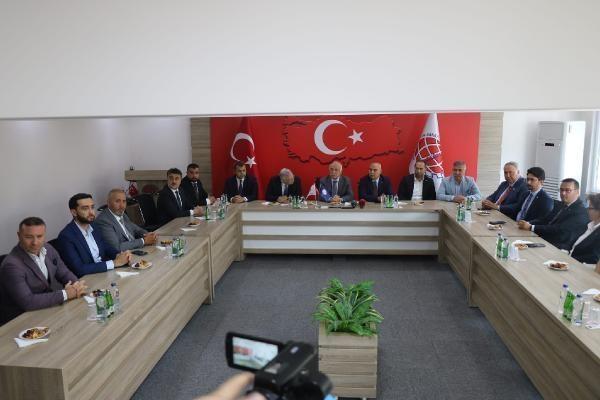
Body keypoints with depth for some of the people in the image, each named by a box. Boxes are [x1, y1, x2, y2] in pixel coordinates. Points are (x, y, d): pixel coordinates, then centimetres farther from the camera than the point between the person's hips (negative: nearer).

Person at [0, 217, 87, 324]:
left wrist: (77, 285, -12)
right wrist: (65, 294, -22)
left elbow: (65, 274, 9)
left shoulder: (47, 249, -1)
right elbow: (27, 302, -27)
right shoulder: (12, 265, -22)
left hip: (50, 307, 7)